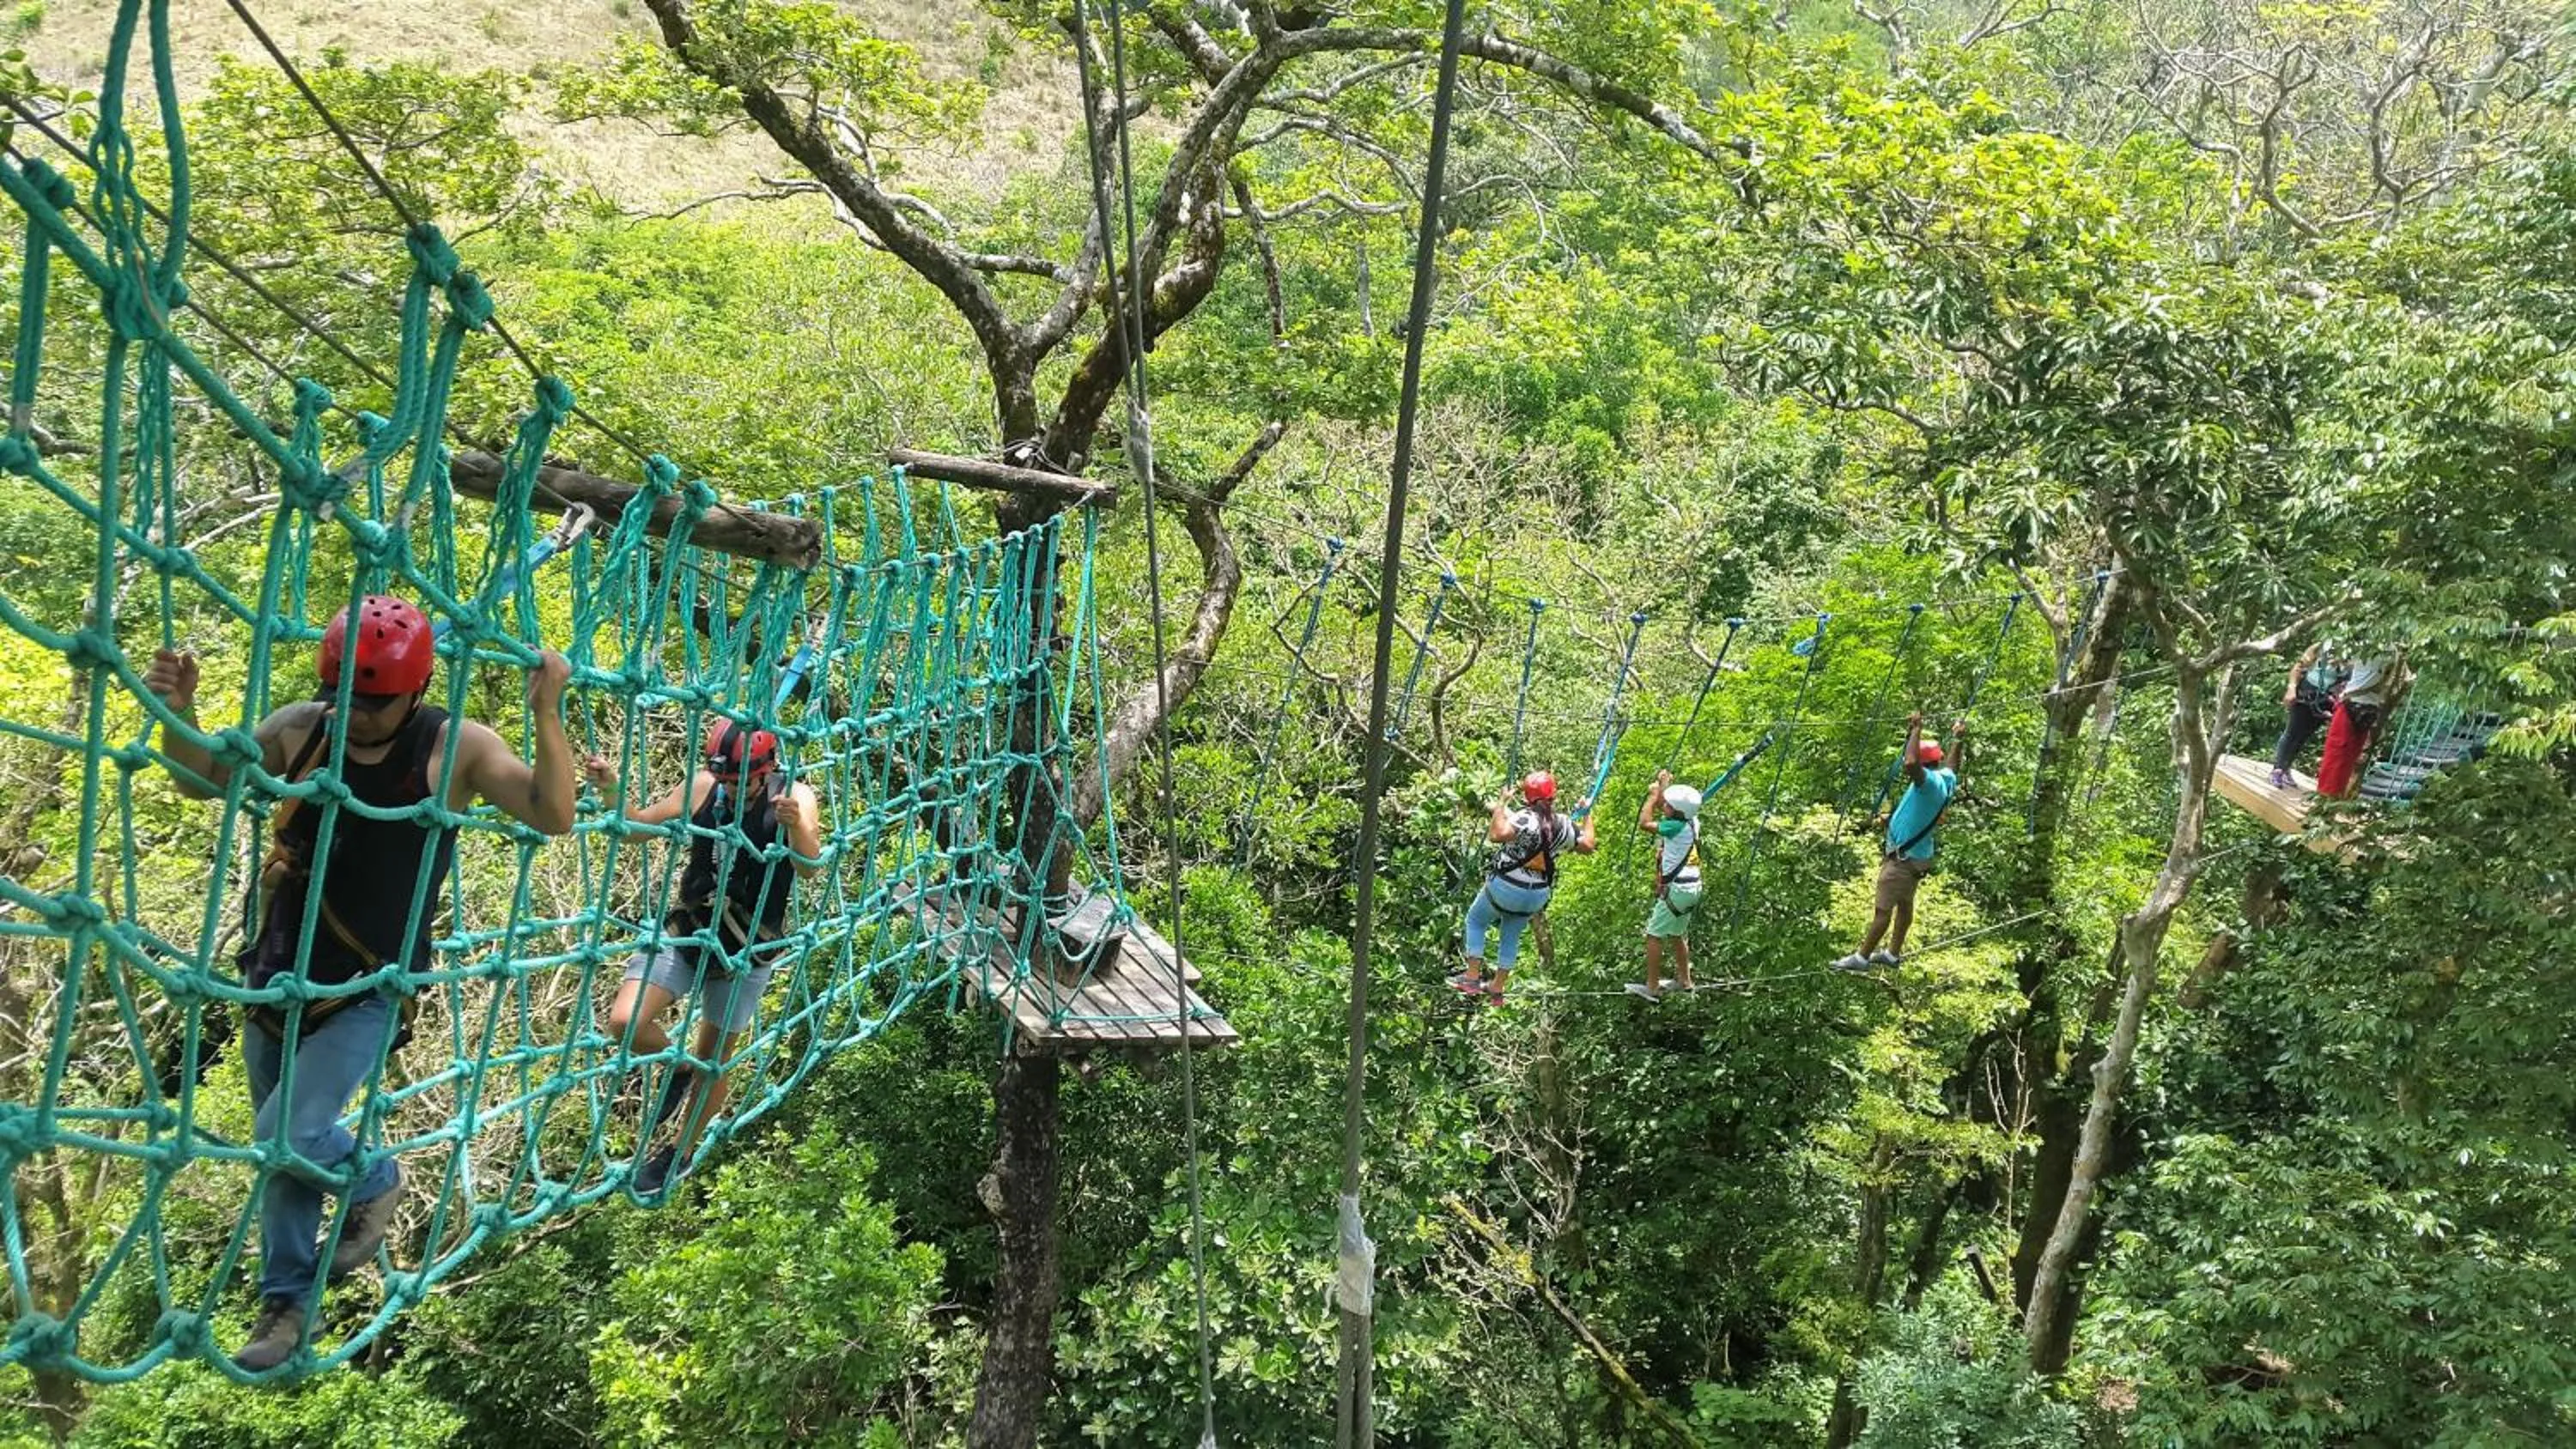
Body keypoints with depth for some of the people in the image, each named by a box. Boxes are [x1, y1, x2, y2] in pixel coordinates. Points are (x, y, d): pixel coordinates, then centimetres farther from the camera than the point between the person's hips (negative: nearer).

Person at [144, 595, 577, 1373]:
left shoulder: (457, 747, -15)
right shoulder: (300, 727, -7)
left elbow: (553, 817, -23)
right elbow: (202, 781, 6)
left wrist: (546, 715, -33)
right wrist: (178, 712, -14)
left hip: (368, 989, -4)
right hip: (279, 975, 4)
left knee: (292, 1138, -16)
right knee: (280, 1146, 14)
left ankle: (374, 1183, 18)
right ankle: (287, 1303, 32)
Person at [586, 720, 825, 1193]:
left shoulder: (794, 797, -16)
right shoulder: (703, 786, -8)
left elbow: (809, 866, -30)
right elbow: (642, 824, 1)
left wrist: (796, 826, -51)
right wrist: (612, 789, -20)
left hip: (745, 953, -2)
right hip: (686, 931, 2)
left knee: (713, 1062, 10)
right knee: (625, 1023, -15)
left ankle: (680, 1154, 35)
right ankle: (678, 1068, 18)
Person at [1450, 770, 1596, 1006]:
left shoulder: (1525, 819, -23)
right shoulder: (1564, 825, -6)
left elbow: (1496, 835, -39)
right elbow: (1588, 846, 6)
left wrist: (1501, 805, -28)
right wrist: (1587, 816, 17)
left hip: (1504, 887, -5)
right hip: (1537, 895, 5)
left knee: (1475, 921, 17)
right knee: (1512, 936, 22)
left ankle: (1472, 977, 11)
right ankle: (1497, 988, 26)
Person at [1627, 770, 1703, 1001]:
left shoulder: (1677, 827, -20)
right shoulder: (1692, 821, 3)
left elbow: (1644, 823, -17)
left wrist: (1654, 793, -11)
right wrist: (1663, 787, 11)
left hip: (1677, 888, -9)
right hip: (1692, 887, 9)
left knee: (1654, 935, -4)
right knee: (1677, 934, 22)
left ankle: (1652, 987, -4)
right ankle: (1684, 981, 31)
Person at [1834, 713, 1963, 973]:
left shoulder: (1931, 782, -27)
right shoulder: (1947, 779, 2)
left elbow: (1911, 763, -45)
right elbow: (1951, 766, 26)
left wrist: (1916, 730, -33)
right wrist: (1957, 740, 38)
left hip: (1904, 858, -10)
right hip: (1916, 855, 10)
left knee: (1883, 909, -4)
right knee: (1904, 905, 19)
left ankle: (1861, 957, 0)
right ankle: (1893, 953, 31)